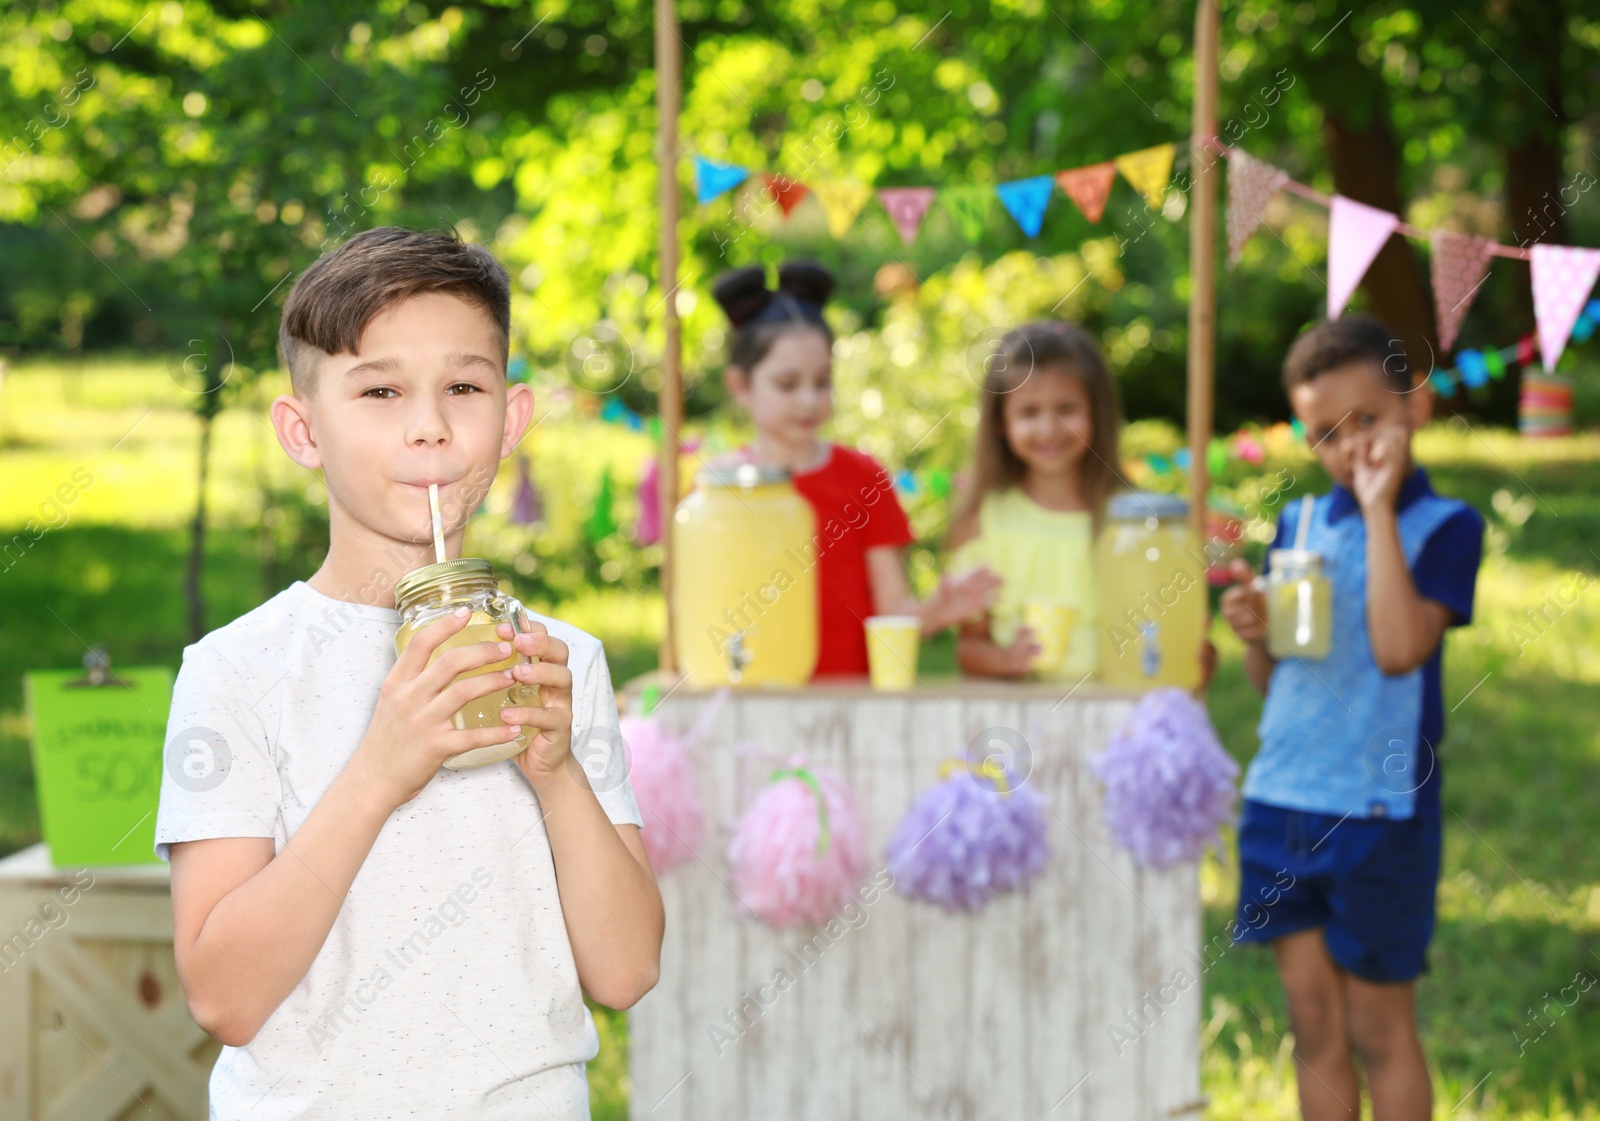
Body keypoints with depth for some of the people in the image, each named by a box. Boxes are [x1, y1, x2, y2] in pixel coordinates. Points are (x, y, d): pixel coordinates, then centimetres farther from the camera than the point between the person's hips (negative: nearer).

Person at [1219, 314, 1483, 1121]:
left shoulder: (1444, 526, -6)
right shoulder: (1298, 525, 10)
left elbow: (1399, 649, -22)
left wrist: (1380, 509, -18)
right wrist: (1254, 634, -7)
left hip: (1381, 809, -5)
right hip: (1281, 801, 5)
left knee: (1378, 1028, 4)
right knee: (1314, 1025, 10)